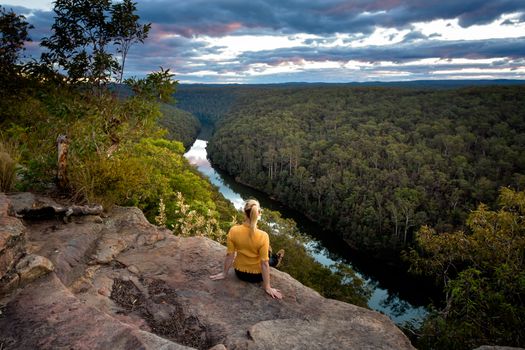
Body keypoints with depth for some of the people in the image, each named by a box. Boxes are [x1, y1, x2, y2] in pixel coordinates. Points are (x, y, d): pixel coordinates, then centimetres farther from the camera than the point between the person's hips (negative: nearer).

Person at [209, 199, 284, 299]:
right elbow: (264, 263, -22)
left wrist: (224, 273, 4)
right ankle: (275, 260, 59)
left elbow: (229, 255, -12)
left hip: (239, 273, 3)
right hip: (256, 276, -3)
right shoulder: (263, 236, -30)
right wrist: (267, 287, -11)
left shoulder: (233, 230, -23)